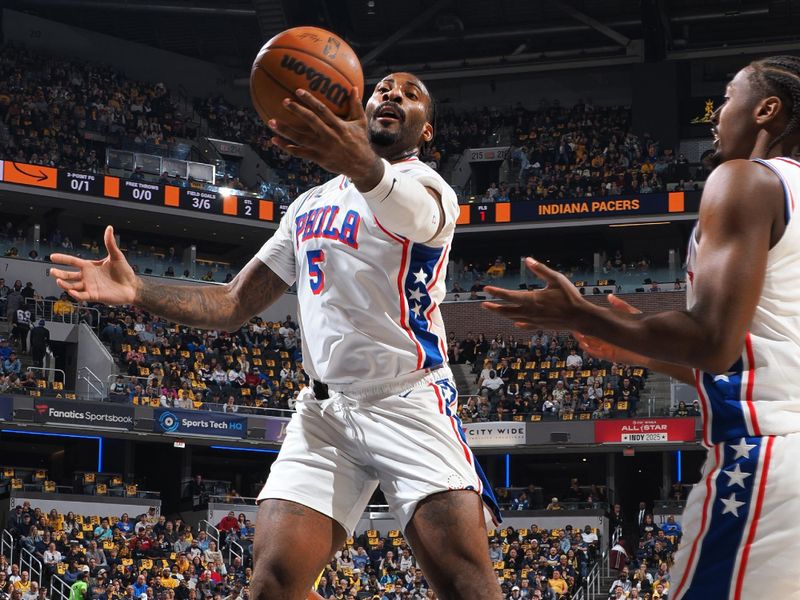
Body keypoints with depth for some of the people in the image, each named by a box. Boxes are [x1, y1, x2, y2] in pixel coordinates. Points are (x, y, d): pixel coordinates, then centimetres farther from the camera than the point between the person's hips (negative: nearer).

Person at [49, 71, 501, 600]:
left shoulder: (427, 184, -1)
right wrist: (138, 292, 1)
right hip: (325, 407, 5)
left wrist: (363, 165, -53)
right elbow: (235, 305, 19)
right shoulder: (309, 207, 20)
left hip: (408, 400, -5)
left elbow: (415, 211, -29)